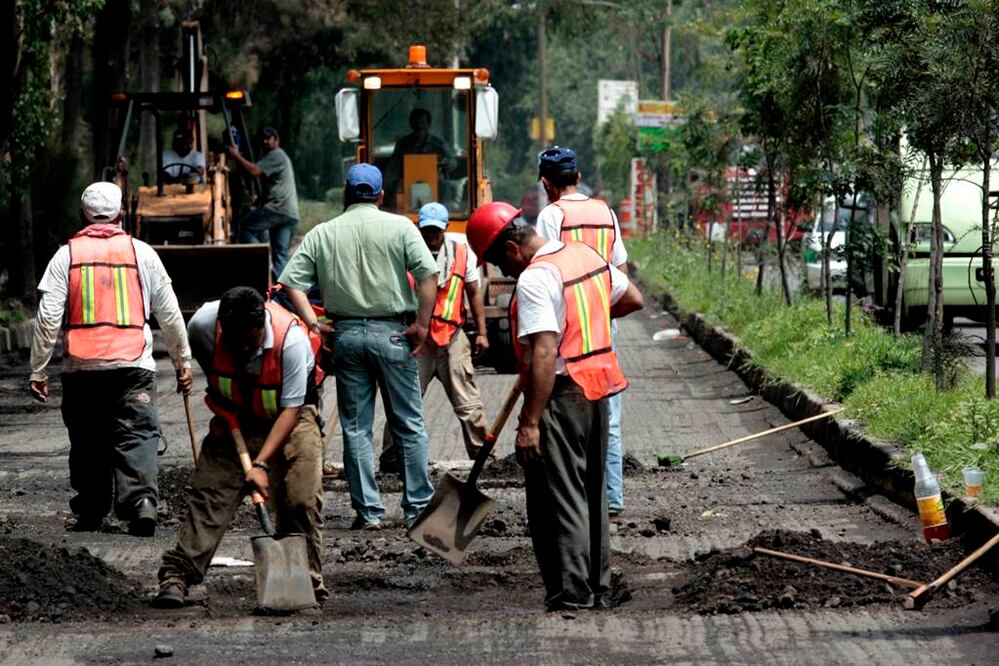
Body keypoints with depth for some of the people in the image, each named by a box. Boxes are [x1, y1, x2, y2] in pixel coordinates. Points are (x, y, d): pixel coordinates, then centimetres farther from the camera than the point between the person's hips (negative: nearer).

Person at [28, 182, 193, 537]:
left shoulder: (67, 255, 4)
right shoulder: (141, 252, 6)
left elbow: (48, 317, 0)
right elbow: (169, 312, 10)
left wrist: (37, 369, 5)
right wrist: (182, 360, 21)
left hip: (82, 366, 1)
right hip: (133, 364, -1)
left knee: (87, 441, 12)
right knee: (137, 436, -3)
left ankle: (90, 511, 17)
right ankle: (141, 501, -22)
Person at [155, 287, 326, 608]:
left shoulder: (291, 340, -34)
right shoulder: (203, 323, -25)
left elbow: (290, 410, -29)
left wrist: (261, 463, -34)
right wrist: (219, 393, 0)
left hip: (289, 416, -2)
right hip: (236, 418, 2)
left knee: (303, 499, -14)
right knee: (209, 492, -9)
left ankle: (307, 581, -5)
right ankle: (177, 575, -11)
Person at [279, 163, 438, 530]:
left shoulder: (321, 234, 5)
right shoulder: (399, 227, -1)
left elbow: (291, 282, -1)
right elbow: (428, 274, -11)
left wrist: (314, 324, 1)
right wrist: (421, 324, -7)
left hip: (345, 334, 2)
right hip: (392, 333, -2)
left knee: (356, 428, 7)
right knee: (409, 425, 7)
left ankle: (368, 510, 5)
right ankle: (417, 507, 7)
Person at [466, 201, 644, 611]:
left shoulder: (534, 279, -18)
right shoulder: (588, 256, 9)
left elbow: (544, 355, -25)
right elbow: (632, 300, 23)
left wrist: (529, 422, -25)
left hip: (561, 395, -9)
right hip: (598, 392, 9)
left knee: (559, 504, -4)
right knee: (593, 496, 18)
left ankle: (570, 600, -5)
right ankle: (597, 590, 25)